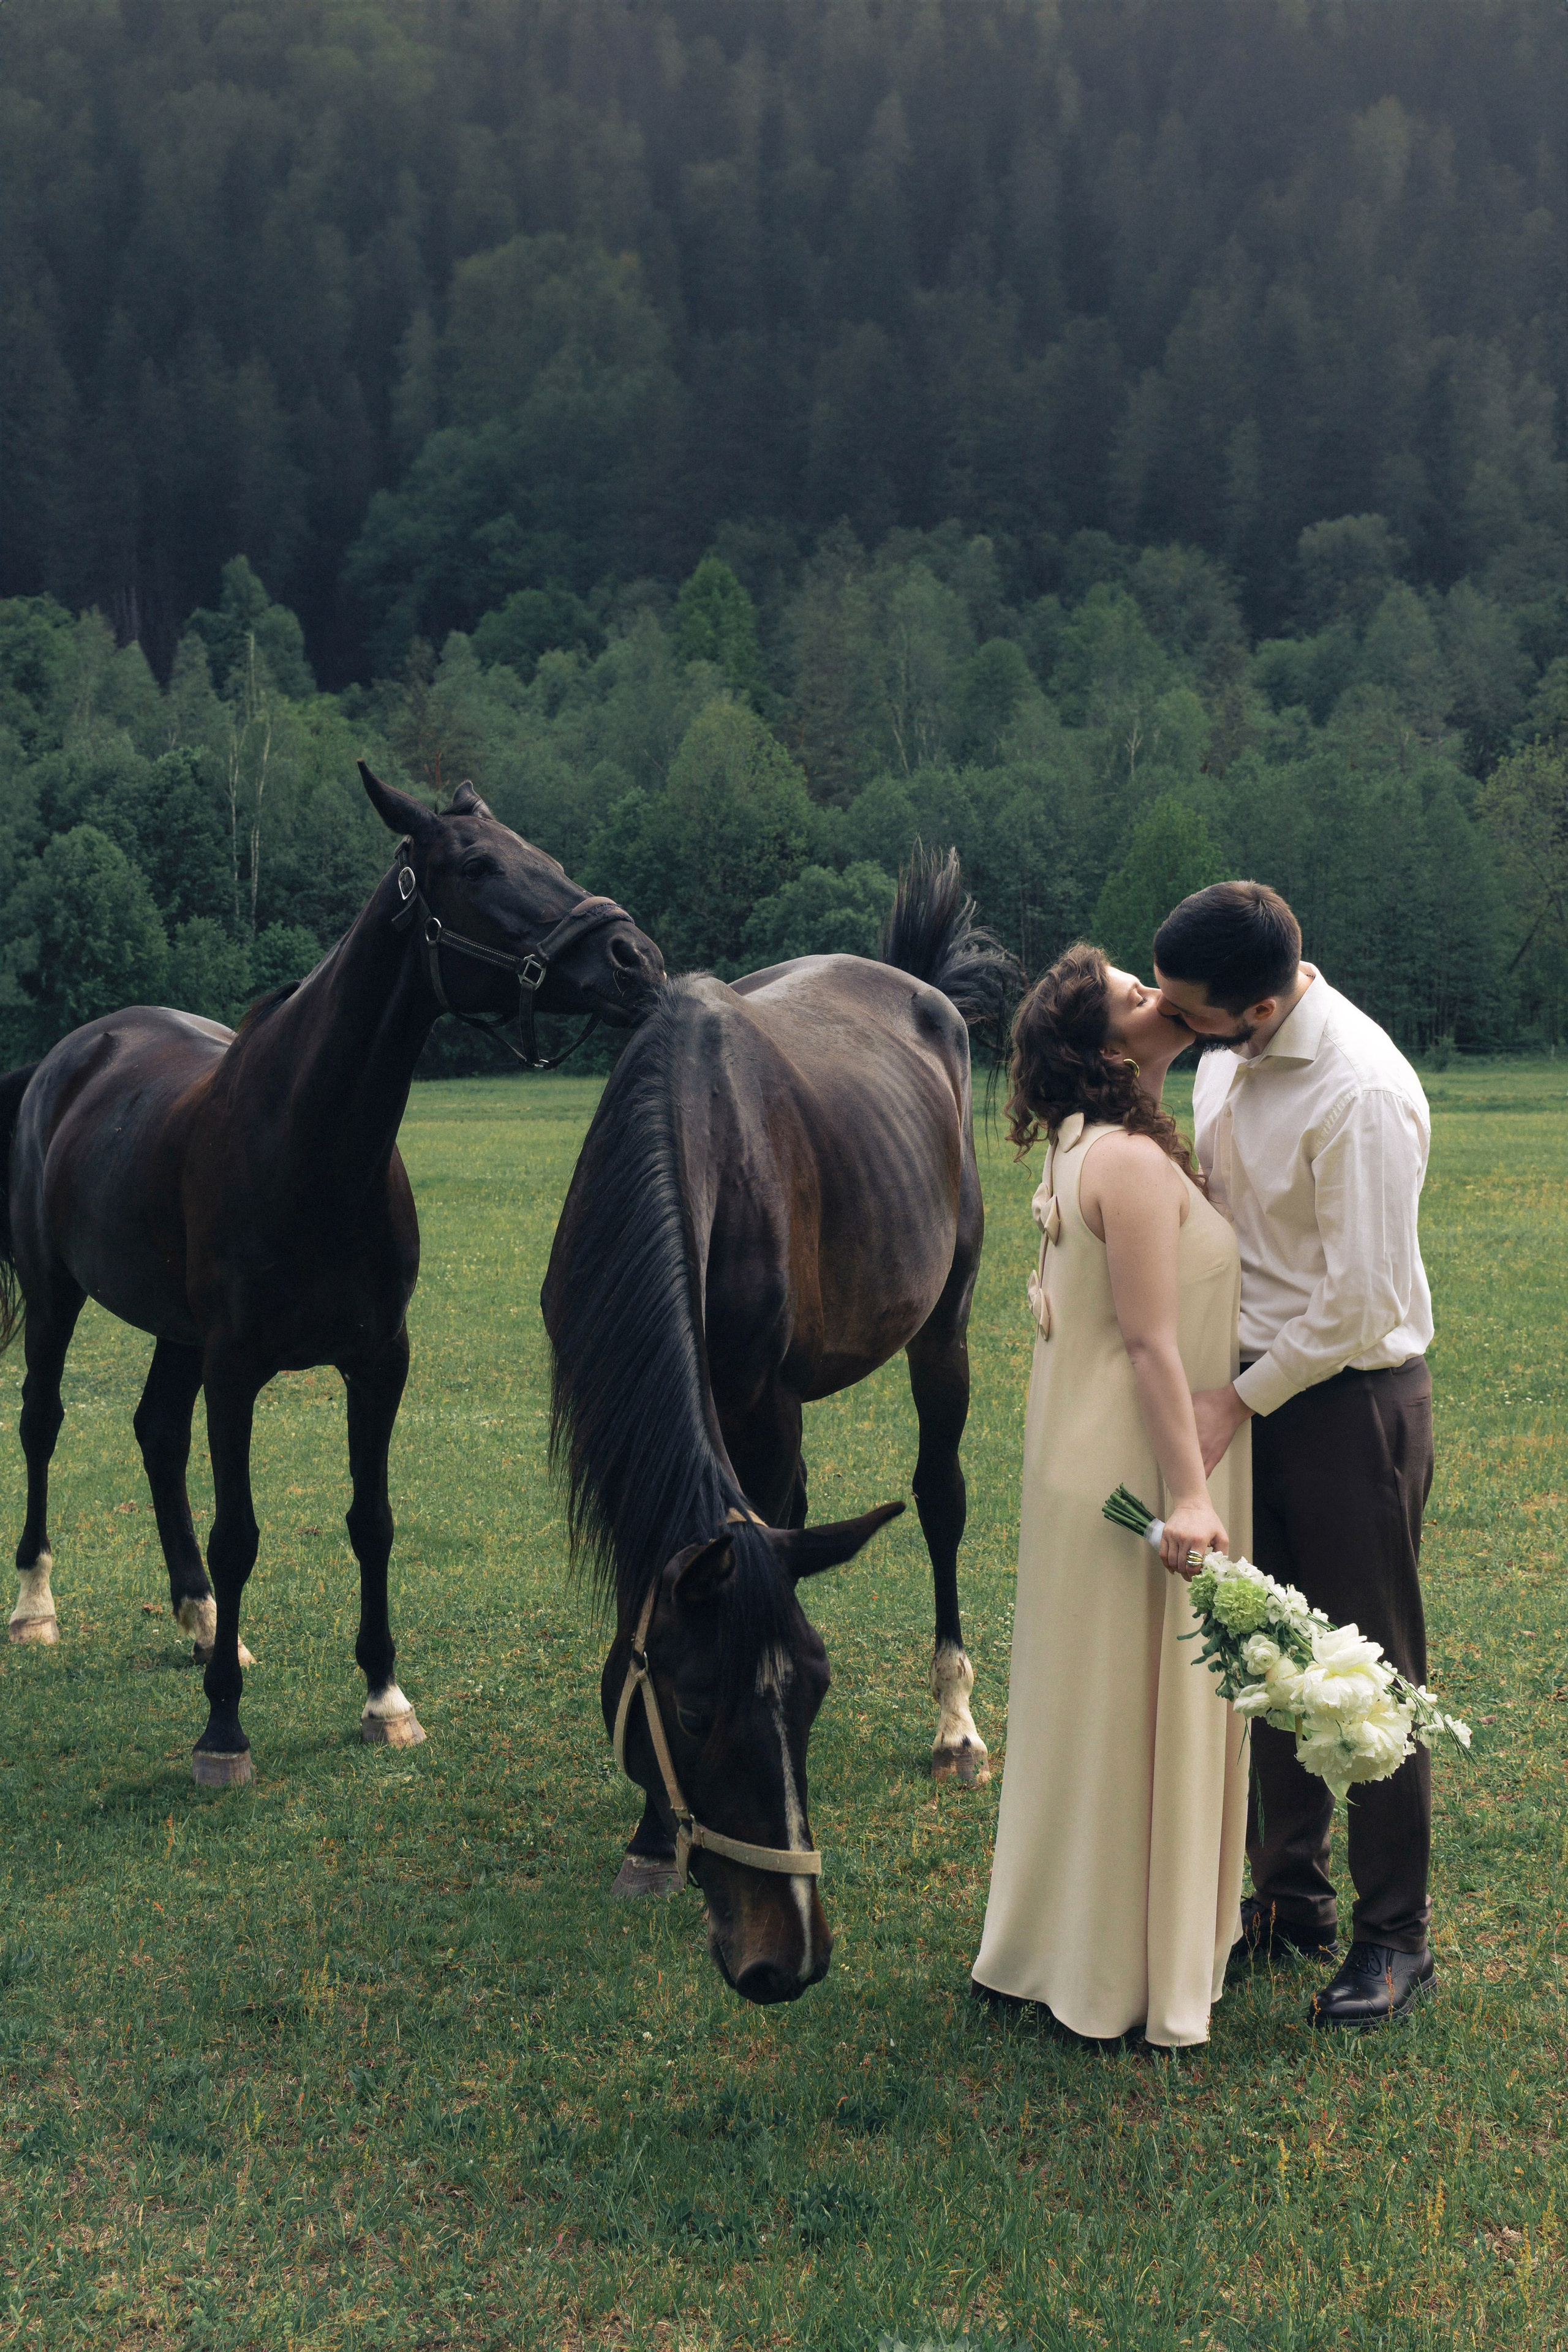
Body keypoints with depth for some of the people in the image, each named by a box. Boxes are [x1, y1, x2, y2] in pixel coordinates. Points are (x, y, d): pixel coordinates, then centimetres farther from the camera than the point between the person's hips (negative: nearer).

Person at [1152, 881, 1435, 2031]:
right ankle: (1291, 1894, 32)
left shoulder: (1361, 1095, -26)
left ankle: (1397, 1934, 20)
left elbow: (1362, 1304, -24)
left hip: (1352, 1403, -8)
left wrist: (1240, 1401, -15)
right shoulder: (1228, 1050, 0)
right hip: (1258, 1383, 8)